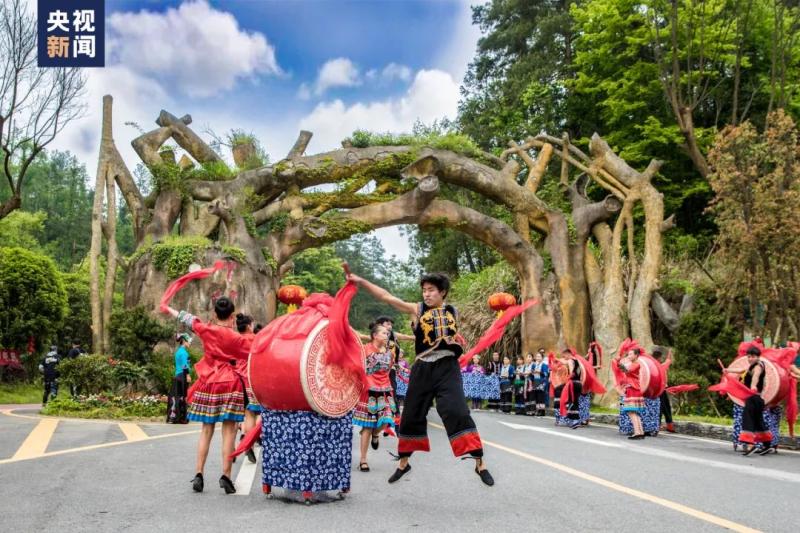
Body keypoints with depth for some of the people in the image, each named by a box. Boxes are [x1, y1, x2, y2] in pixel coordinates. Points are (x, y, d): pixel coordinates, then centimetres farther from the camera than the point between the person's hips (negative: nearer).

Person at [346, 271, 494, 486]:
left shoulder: (452, 312, 7)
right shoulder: (417, 310, 3)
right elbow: (386, 297, -4)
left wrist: (456, 340, 5)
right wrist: (360, 281, -11)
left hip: (446, 367, -1)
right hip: (423, 369, 1)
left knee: (456, 411, -14)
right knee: (412, 413, 9)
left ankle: (480, 462, -8)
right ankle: (404, 462, 28)